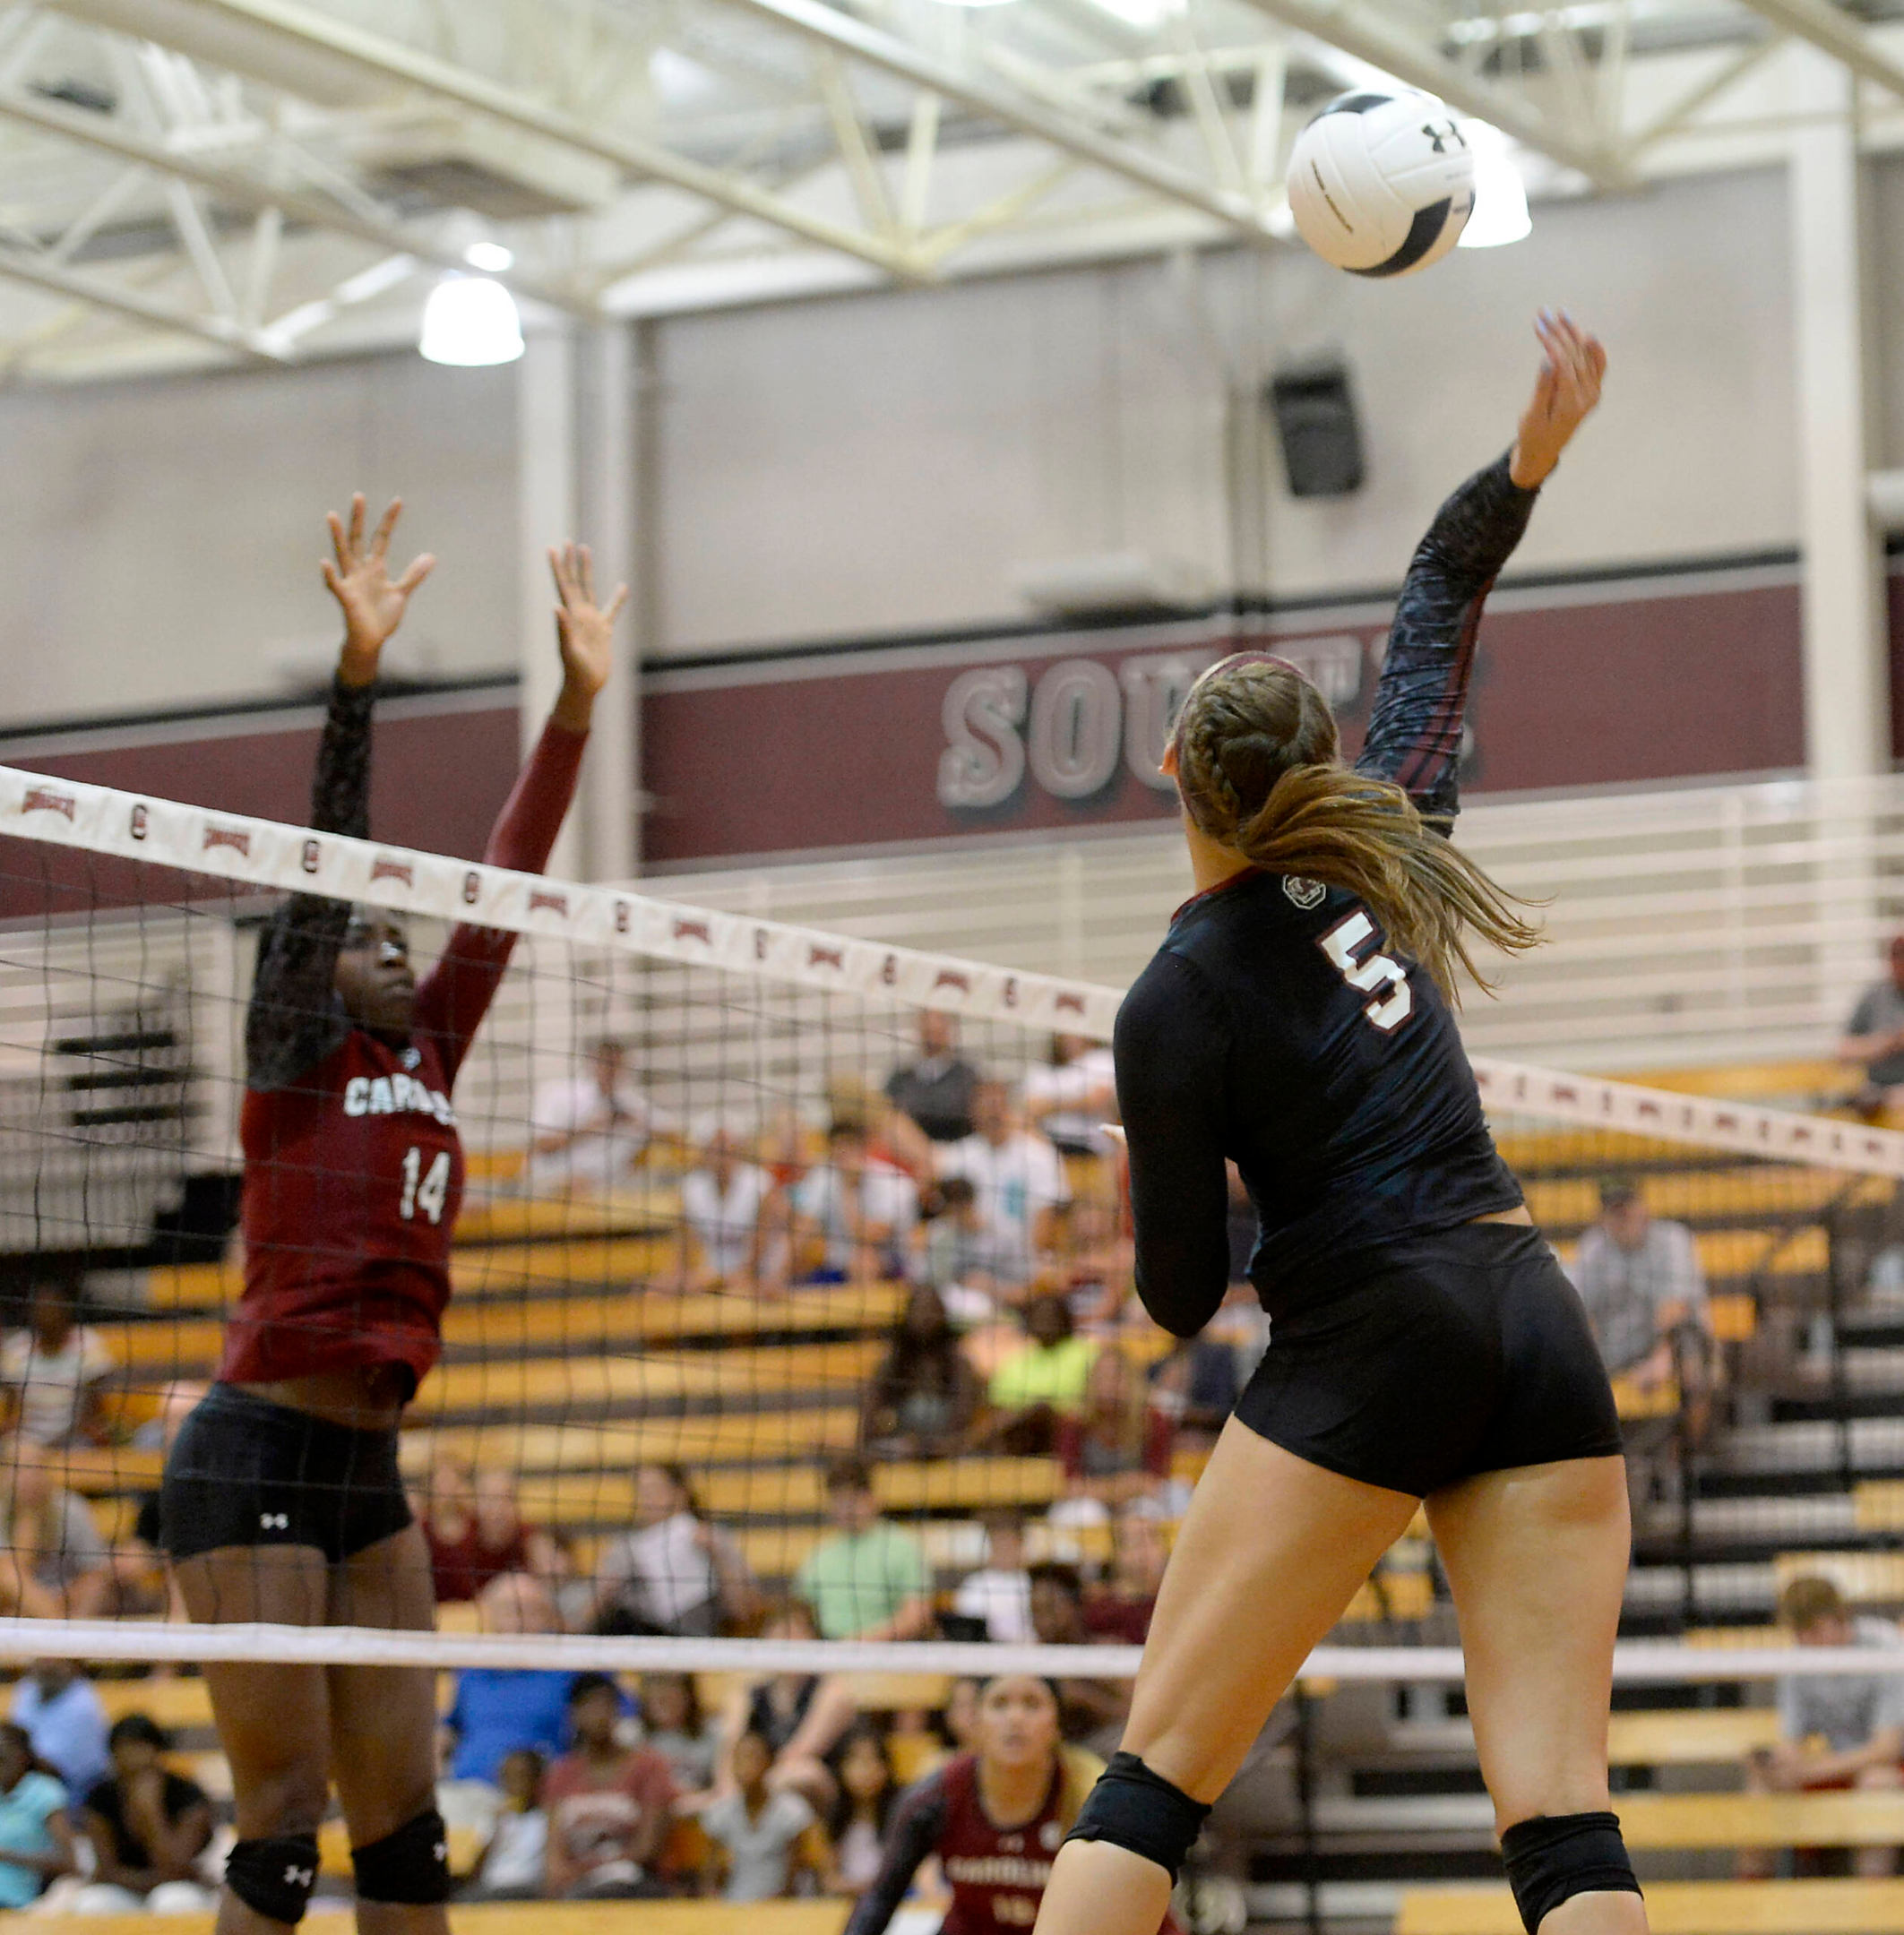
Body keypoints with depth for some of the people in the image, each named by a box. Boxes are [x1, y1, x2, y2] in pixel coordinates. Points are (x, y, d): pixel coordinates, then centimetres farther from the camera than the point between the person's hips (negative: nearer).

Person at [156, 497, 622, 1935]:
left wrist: (579, 700, 12)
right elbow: (325, 866, -10)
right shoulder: (295, 1061, 1)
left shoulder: (431, 1065, 16)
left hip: (368, 1469, 7)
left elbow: (506, 888, 15)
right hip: (255, 1459, -7)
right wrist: (357, 671, -20)